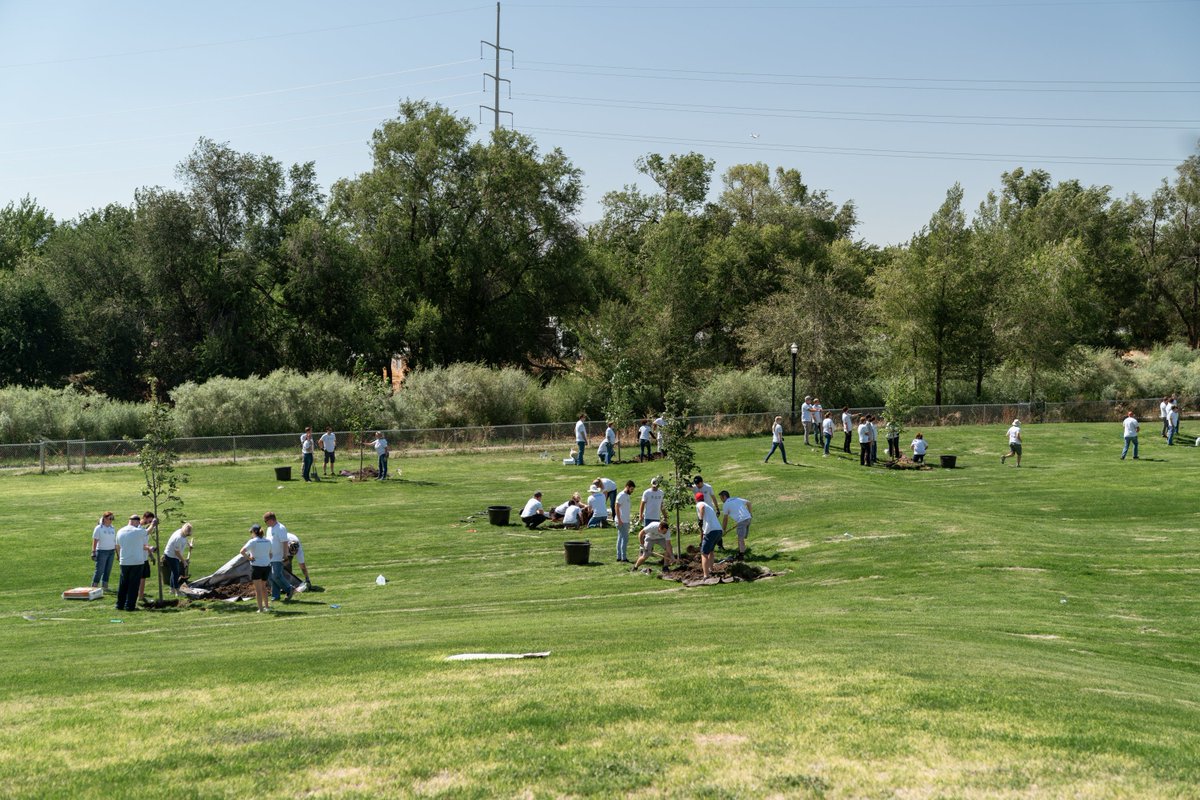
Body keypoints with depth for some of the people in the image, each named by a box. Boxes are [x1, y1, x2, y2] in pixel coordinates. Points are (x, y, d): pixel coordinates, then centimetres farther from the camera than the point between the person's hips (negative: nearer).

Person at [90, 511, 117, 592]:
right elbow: (95, 541, -8)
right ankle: (93, 587, 1)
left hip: (111, 552, 6)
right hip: (102, 551, -6)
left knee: (108, 570, 7)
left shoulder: (112, 528, 10)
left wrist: (117, 552, 14)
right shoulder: (99, 528, -6)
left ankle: (104, 587, 15)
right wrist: (93, 552, -13)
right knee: (99, 570, -5)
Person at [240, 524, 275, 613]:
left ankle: (260, 608, 0)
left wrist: (248, 558, -10)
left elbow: (242, 551, -22)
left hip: (256, 566, -5)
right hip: (266, 566, 5)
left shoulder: (253, 541, -10)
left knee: (258, 589, 2)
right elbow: (271, 554, 15)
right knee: (263, 587, 22)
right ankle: (266, 606, 24)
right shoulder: (268, 541, 8)